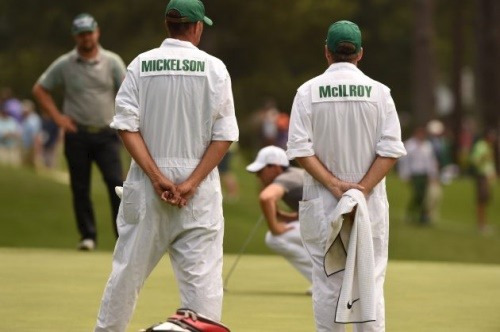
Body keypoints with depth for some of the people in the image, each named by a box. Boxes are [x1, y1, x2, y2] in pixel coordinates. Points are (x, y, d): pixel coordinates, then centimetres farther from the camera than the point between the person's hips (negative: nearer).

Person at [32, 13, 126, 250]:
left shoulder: (112, 62, 4)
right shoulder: (64, 64, 4)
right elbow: (39, 90, 10)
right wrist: (57, 117, 2)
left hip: (106, 134, -1)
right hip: (77, 135, 1)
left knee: (116, 182, -12)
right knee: (80, 187, 1)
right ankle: (87, 235, 10)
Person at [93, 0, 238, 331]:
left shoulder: (140, 65, 1)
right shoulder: (214, 68, -2)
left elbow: (127, 127, -6)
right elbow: (224, 135, -8)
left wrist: (156, 177, -10)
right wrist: (192, 183, -10)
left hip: (146, 182, 2)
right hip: (199, 184, -2)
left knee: (129, 266, 11)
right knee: (202, 271, -2)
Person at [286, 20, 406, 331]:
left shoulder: (308, 91, -1)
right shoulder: (379, 92, -1)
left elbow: (300, 149, -8)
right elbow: (390, 150, -8)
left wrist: (334, 185, -10)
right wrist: (362, 189, -10)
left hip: (321, 202, 0)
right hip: (370, 203, 0)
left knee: (327, 283, 5)